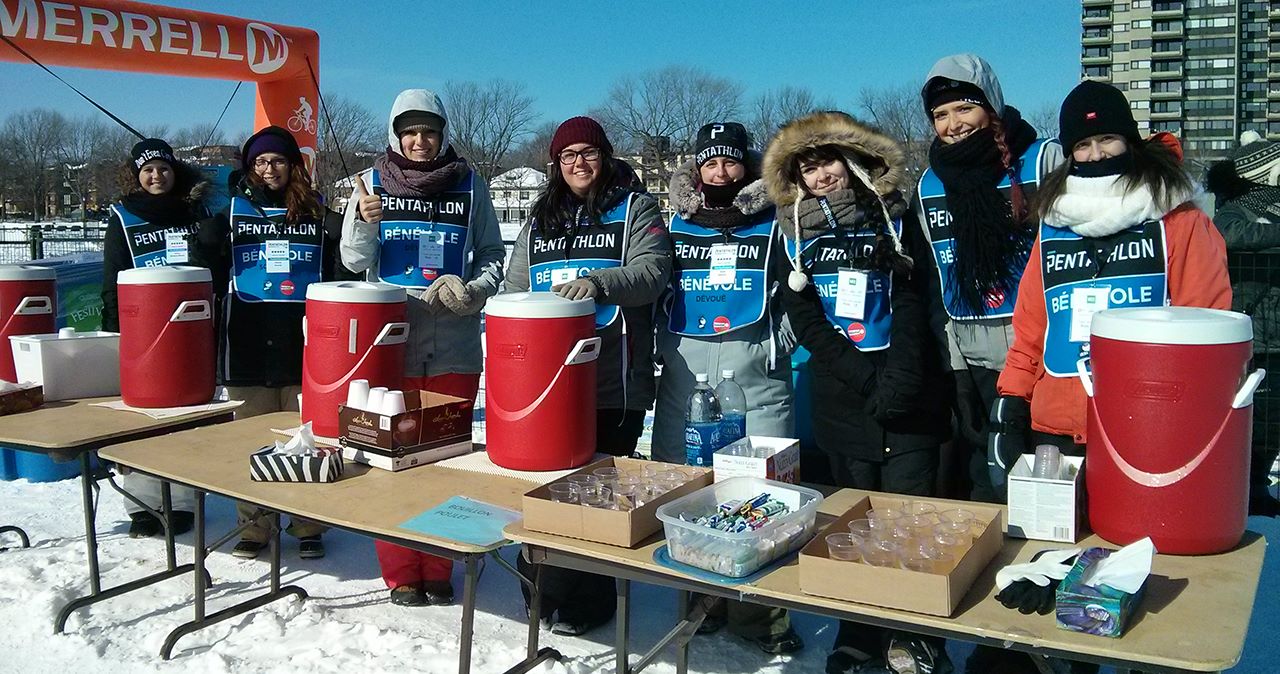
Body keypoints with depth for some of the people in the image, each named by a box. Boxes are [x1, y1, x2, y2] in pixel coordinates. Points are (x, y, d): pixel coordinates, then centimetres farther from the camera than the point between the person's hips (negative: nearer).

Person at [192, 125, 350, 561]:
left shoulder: (319, 216, 9)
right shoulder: (232, 215, 12)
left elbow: (342, 275, 7)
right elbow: (205, 269, 12)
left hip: (305, 345, -1)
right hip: (248, 346, 1)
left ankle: (308, 526, 14)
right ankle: (252, 526, 15)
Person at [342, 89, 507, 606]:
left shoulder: (468, 184, 6)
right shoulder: (373, 182, 6)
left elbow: (492, 253, 10)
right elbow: (356, 261, 3)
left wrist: (476, 289, -9)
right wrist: (366, 222, -16)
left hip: (455, 347, 0)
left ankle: (439, 571, 21)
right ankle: (400, 573, 18)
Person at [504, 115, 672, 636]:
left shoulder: (635, 208, 5)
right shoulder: (541, 218, 20)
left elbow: (652, 271, -11)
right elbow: (515, 286, 21)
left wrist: (598, 282, -28)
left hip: (612, 382, -5)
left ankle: (586, 604, 12)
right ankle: (542, 590, 24)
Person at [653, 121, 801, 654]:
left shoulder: (774, 224, 7)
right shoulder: (678, 227, 14)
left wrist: (783, 340, 0)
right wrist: (660, 348, 14)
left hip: (756, 378, -2)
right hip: (684, 378, 3)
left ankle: (761, 612, 6)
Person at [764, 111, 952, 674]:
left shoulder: (895, 218, 6)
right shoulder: (796, 233, 9)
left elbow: (911, 304, -2)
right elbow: (804, 320, 1)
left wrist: (899, 379, -16)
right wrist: (865, 378, -10)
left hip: (910, 393, -1)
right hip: (842, 400, 2)